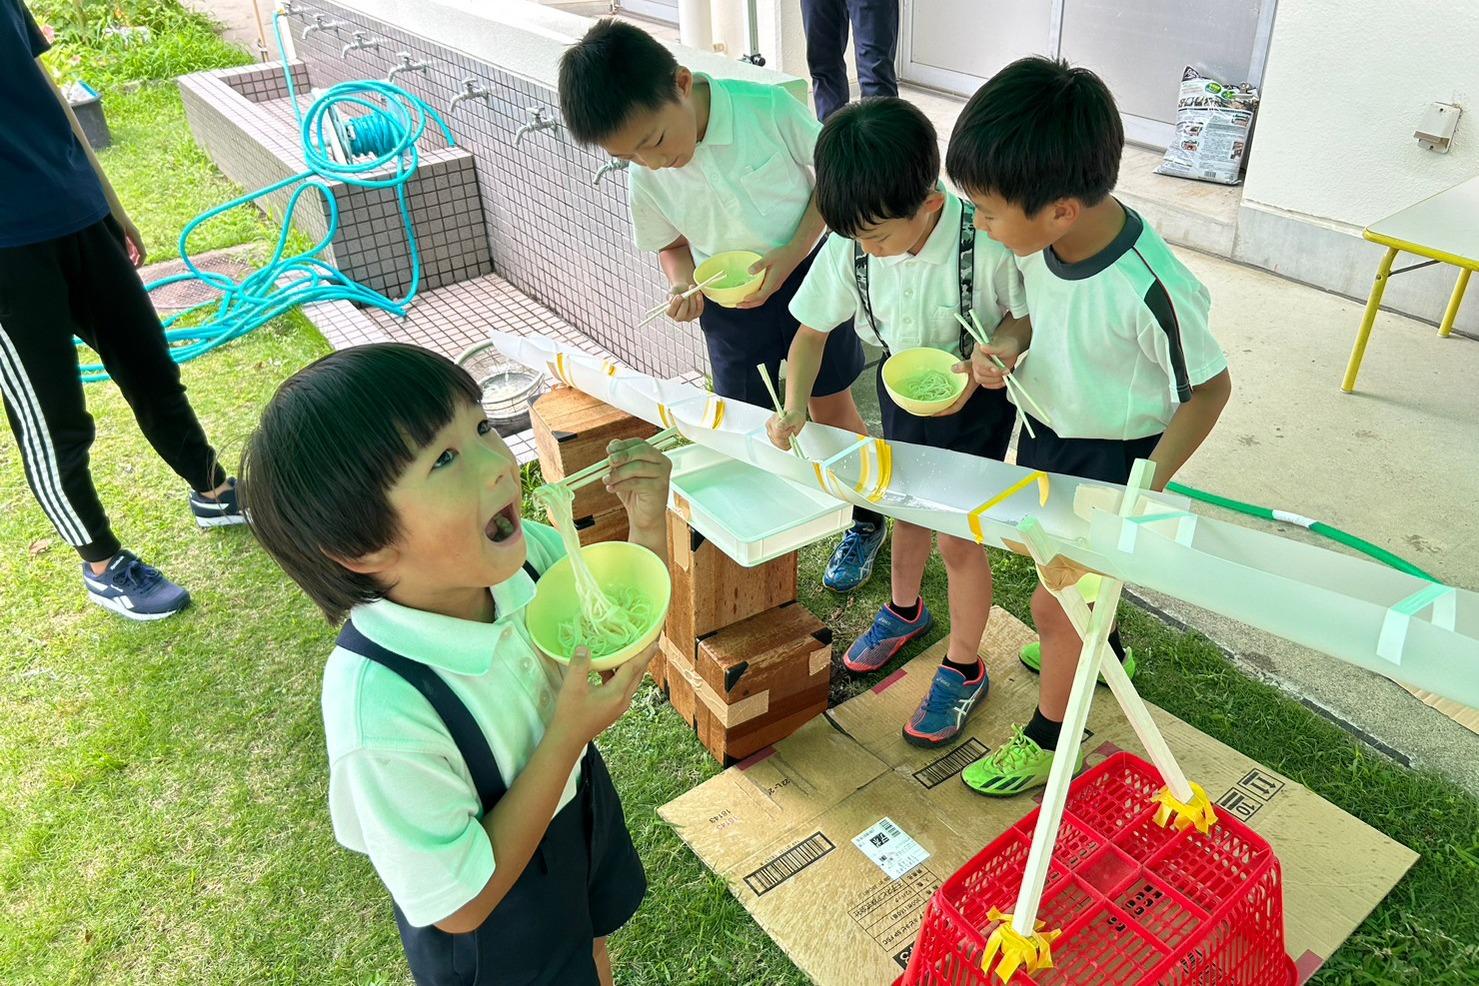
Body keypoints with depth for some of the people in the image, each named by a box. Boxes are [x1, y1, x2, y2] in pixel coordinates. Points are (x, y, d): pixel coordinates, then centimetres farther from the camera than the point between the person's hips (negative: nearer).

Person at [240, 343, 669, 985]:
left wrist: (647, 525, -23)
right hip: (500, 931, -5)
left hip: (579, 806, 6)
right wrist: (568, 733, -34)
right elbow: (460, 904, -26)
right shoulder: (382, 717, -40)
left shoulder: (528, 548, -24)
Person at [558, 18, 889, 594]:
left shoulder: (768, 109, -23)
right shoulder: (645, 176, -12)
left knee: (831, 407, 9)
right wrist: (682, 285, -16)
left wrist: (789, 255, -21)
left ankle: (866, 519, 31)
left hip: (807, 272, -2)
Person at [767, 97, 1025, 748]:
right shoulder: (849, 247, -21)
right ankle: (905, 609, 53)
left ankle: (964, 669, 27)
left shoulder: (986, 242, -33)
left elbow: (1031, 315, -15)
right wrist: (794, 406, -23)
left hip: (975, 399, -4)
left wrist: (978, 367, -31)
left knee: (958, 538, 4)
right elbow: (812, 330, -8)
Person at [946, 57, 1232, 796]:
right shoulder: (1042, 239, -16)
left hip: (1111, 458, -7)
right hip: (1045, 426, 7)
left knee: (1053, 604, 7)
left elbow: (1209, 389, -19)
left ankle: (1047, 740, 33)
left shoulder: (1148, 290, -35)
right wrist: (1007, 344, -16)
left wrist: (1146, 486, -22)